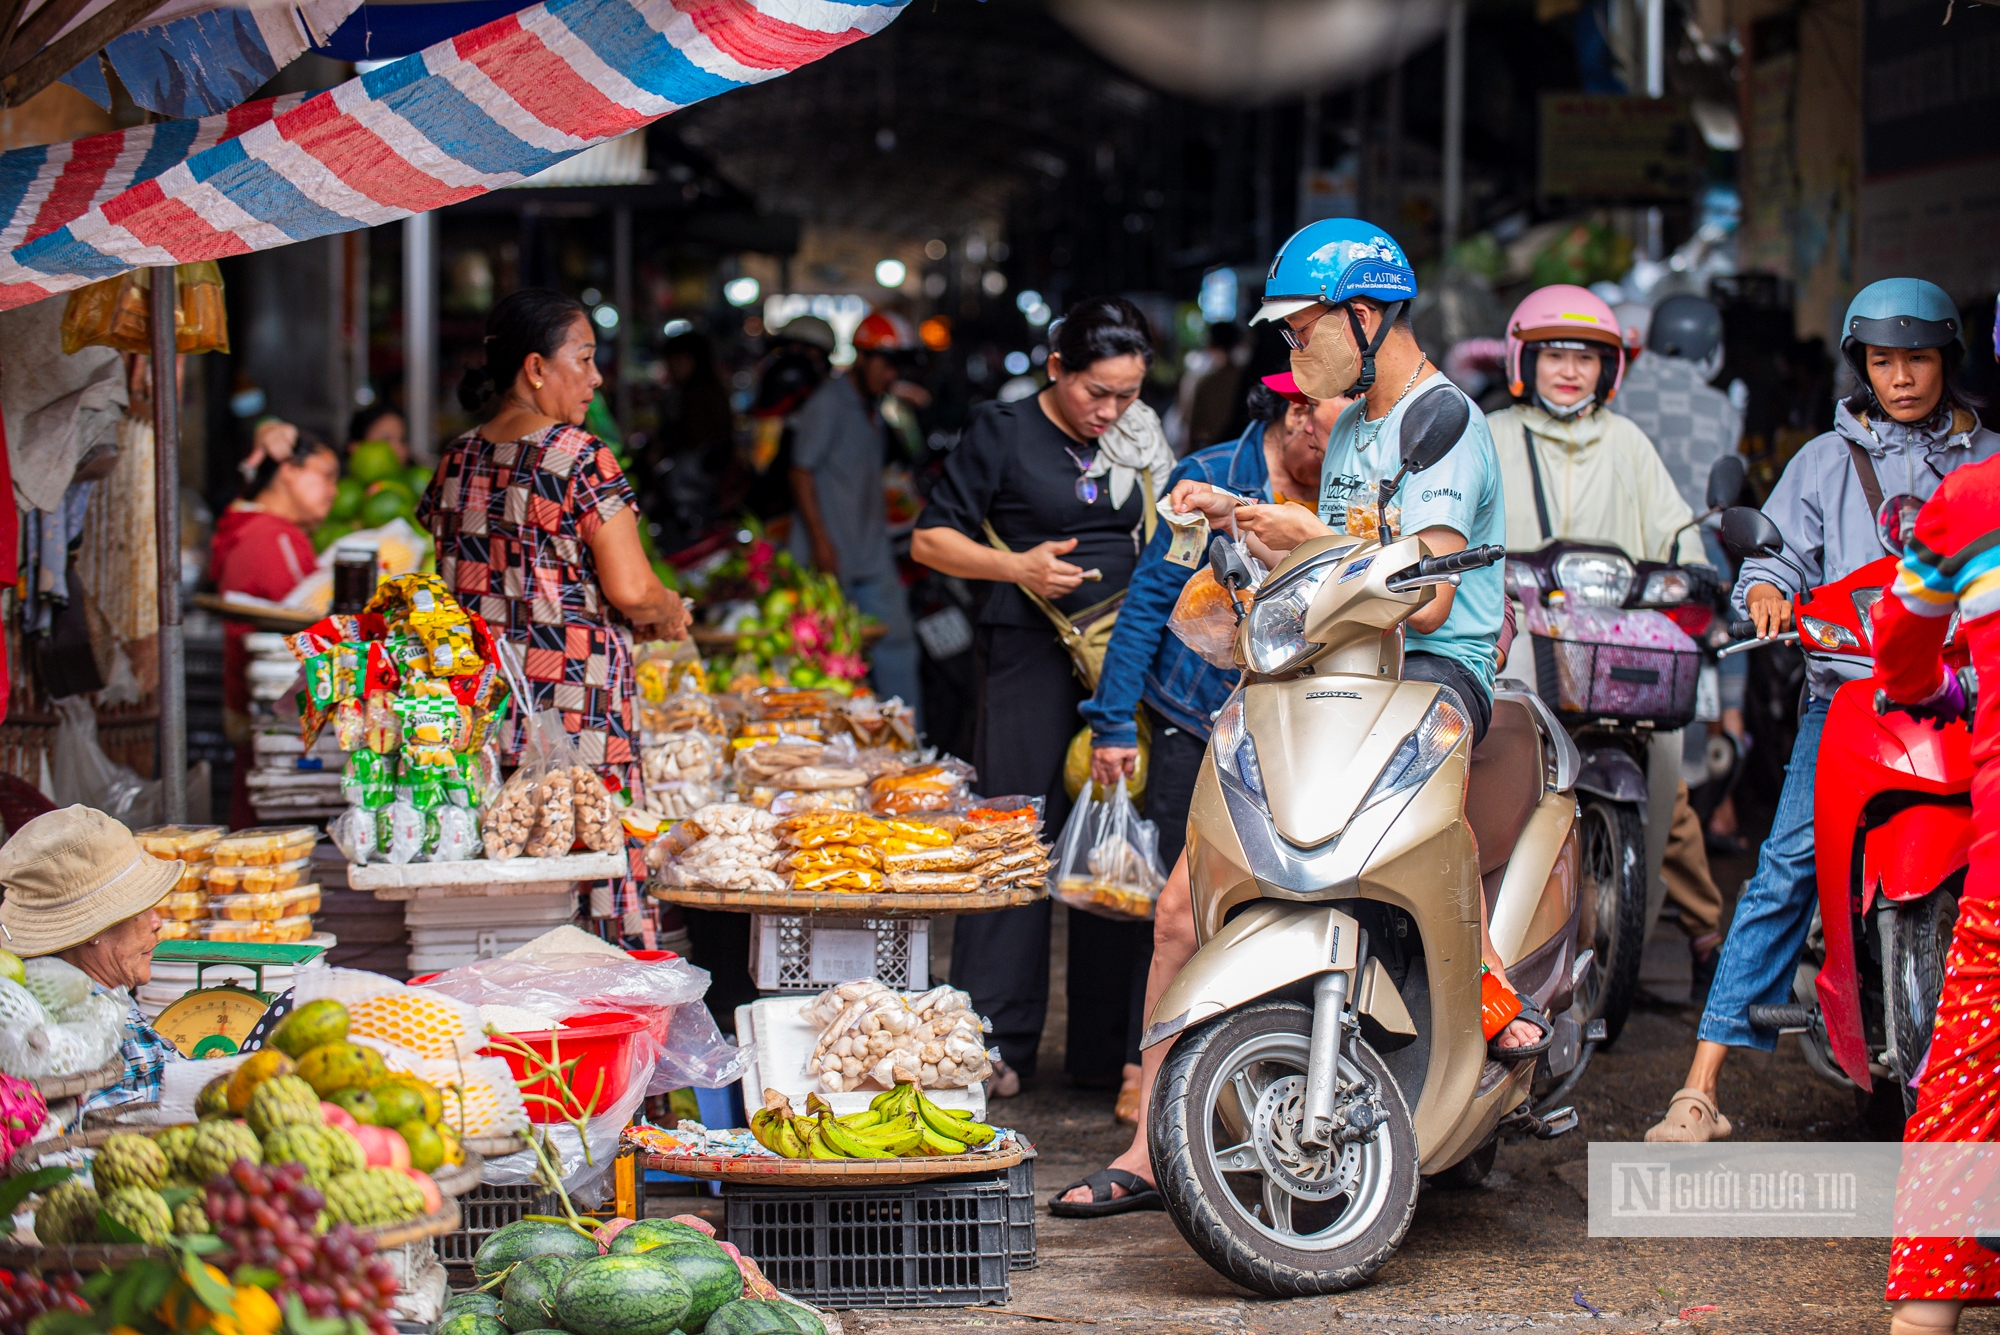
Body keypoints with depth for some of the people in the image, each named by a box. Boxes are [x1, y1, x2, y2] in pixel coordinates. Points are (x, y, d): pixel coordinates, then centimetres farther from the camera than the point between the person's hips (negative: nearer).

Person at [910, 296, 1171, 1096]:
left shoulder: (1138, 441, 13)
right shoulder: (1004, 433, -1)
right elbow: (930, 540, -1)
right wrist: (1016, 566, -14)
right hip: (1030, 652, -5)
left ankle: (1106, 1047, 12)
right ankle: (995, 1042, 2)